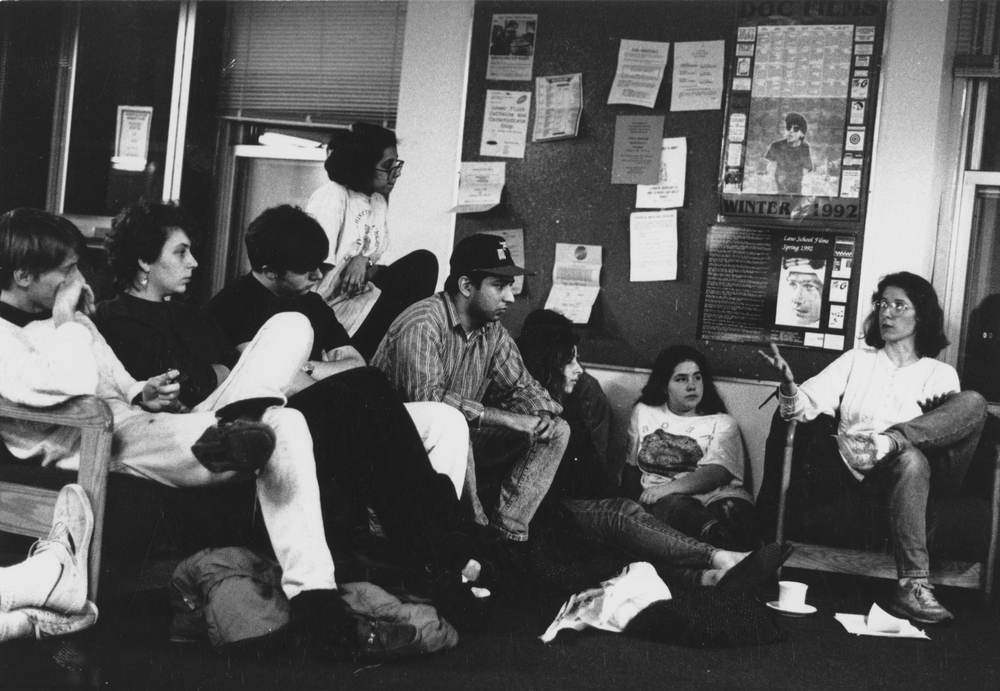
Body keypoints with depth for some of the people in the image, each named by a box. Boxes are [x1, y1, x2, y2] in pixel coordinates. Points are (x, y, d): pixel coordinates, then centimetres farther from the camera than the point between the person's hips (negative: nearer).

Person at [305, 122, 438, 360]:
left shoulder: (379, 202, 9)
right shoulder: (332, 196, -15)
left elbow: (372, 265, 6)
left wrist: (363, 261, -14)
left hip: (360, 296, 8)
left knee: (423, 262, -5)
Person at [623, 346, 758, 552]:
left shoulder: (722, 423, 16)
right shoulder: (643, 413, 24)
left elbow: (716, 472, -3)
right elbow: (631, 466, 25)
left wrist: (668, 488, -17)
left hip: (717, 495, 1)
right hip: (665, 502, -1)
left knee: (732, 509, -37)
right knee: (675, 506, -40)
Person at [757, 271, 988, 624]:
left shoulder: (940, 374, 17)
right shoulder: (857, 360, 19)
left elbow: (957, 418, -1)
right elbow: (807, 405, 6)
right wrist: (788, 386, -20)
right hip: (853, 467, 0)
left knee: (973, 403, -24)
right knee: (911, 459, -38)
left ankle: (886, 443, -33)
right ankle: (913, 586, -40)